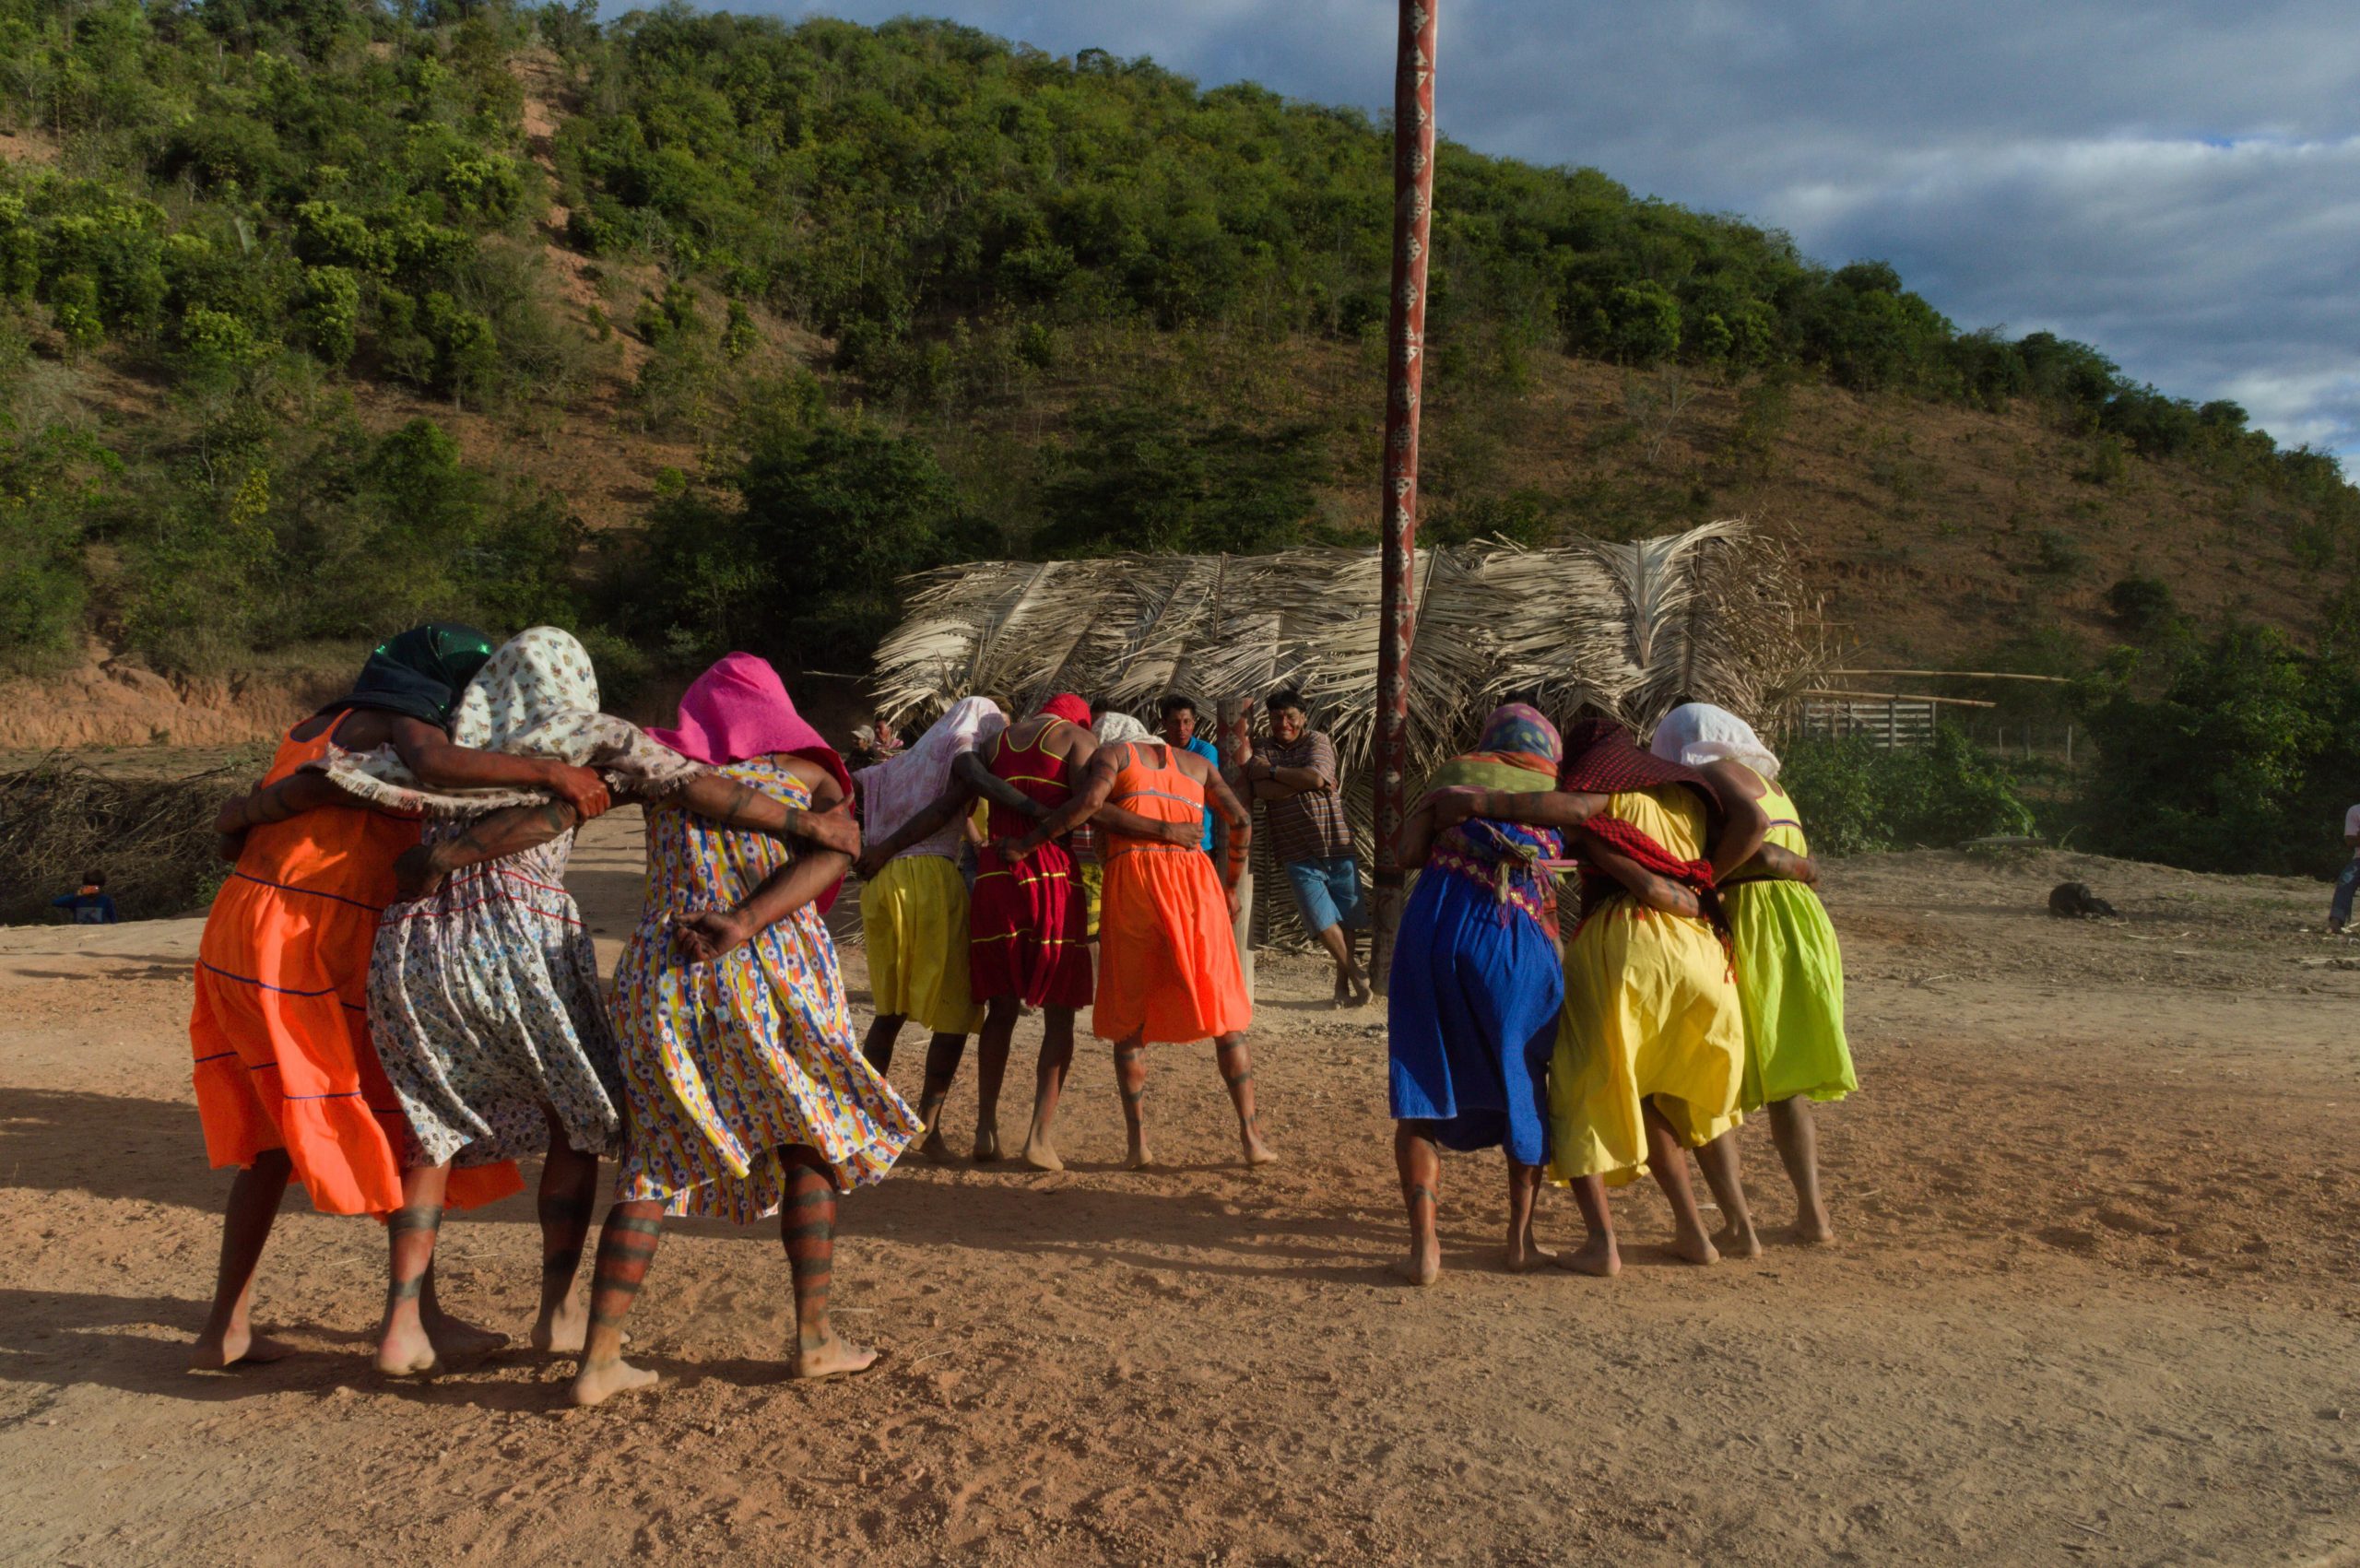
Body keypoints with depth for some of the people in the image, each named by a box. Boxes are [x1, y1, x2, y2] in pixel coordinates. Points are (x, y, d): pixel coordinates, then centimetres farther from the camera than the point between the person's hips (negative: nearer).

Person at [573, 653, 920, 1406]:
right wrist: (743, 924, -17)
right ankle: (813, 1337, 17)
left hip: (661, 976, 2)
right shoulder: (810, 770, 9)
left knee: (656, 1162, 12)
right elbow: (832, 855, -9)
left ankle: (598, 1359, 8)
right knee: (811, 1143, 16)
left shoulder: (661, 762, 14)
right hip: (773, 977, -2)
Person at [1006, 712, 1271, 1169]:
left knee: (1129, 1016, 8)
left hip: (1133, 876, -2)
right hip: (1194, 877, 2)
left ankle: (1138, 1141, 1)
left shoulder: (1110, 752, 14)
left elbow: (1089, 801, -7)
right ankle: (1250, 1135, 2)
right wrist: (1231, 886, 26)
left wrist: (1024, 844, -4)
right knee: (1224, 1013, 8)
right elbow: (1241, 821, 16)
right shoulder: (1196, 763, 25)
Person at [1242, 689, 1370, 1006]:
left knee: (1346, 915, 4)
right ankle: (1355, 972, 11)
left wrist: (1271, 771, -9)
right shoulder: (1262, 753, 8)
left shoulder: (1318, 741, 5)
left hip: (1337, 842, 0)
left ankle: (1343, 980, 19)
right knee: (1322, 919, -7)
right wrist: (1303, 782, -11)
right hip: (1298, 852, 0)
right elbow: (1264, 791, -11)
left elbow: (1315, 777, -15)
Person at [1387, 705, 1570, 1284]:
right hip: (1522, 948, 1)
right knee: (1525, 1089, 19)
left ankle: (1424, 1242, -6)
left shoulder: (1456, 772, 14)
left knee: (1422, 1088, 5)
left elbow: (1409, 855, 7)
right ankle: (1521, 1236, 21)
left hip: (1437, 933, -1)